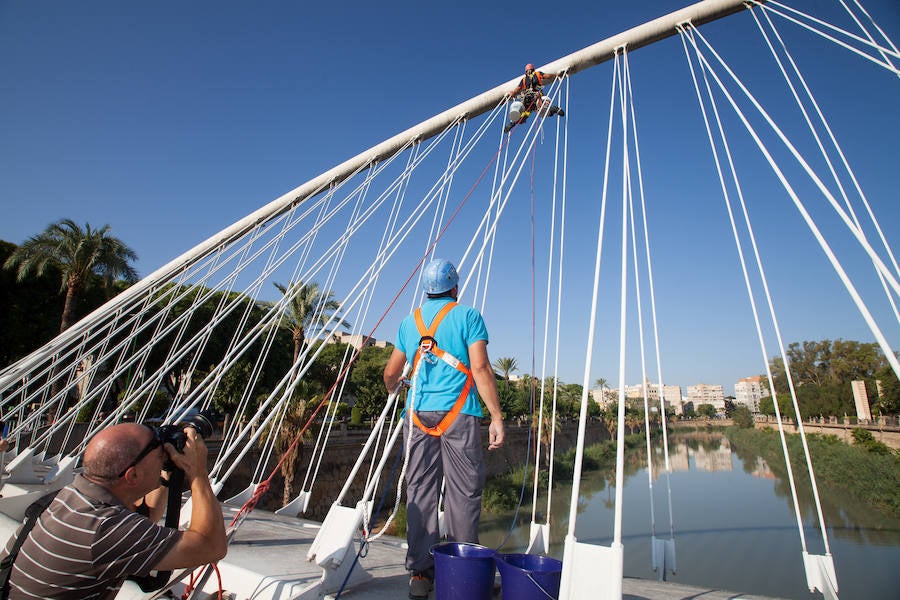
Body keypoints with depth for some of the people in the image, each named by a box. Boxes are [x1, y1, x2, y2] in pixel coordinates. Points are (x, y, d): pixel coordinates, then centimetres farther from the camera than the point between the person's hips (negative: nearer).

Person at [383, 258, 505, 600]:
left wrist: (393, 389, 40)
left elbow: (391, 373, 18)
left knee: (420, 491, 9)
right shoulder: (468, 316, 0)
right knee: (463, 491, 5)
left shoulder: (410, 321, 13)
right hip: (459, 414, -3)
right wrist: (496, 417, -6)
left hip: (418, 414, 4)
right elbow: (480, 369, -9)